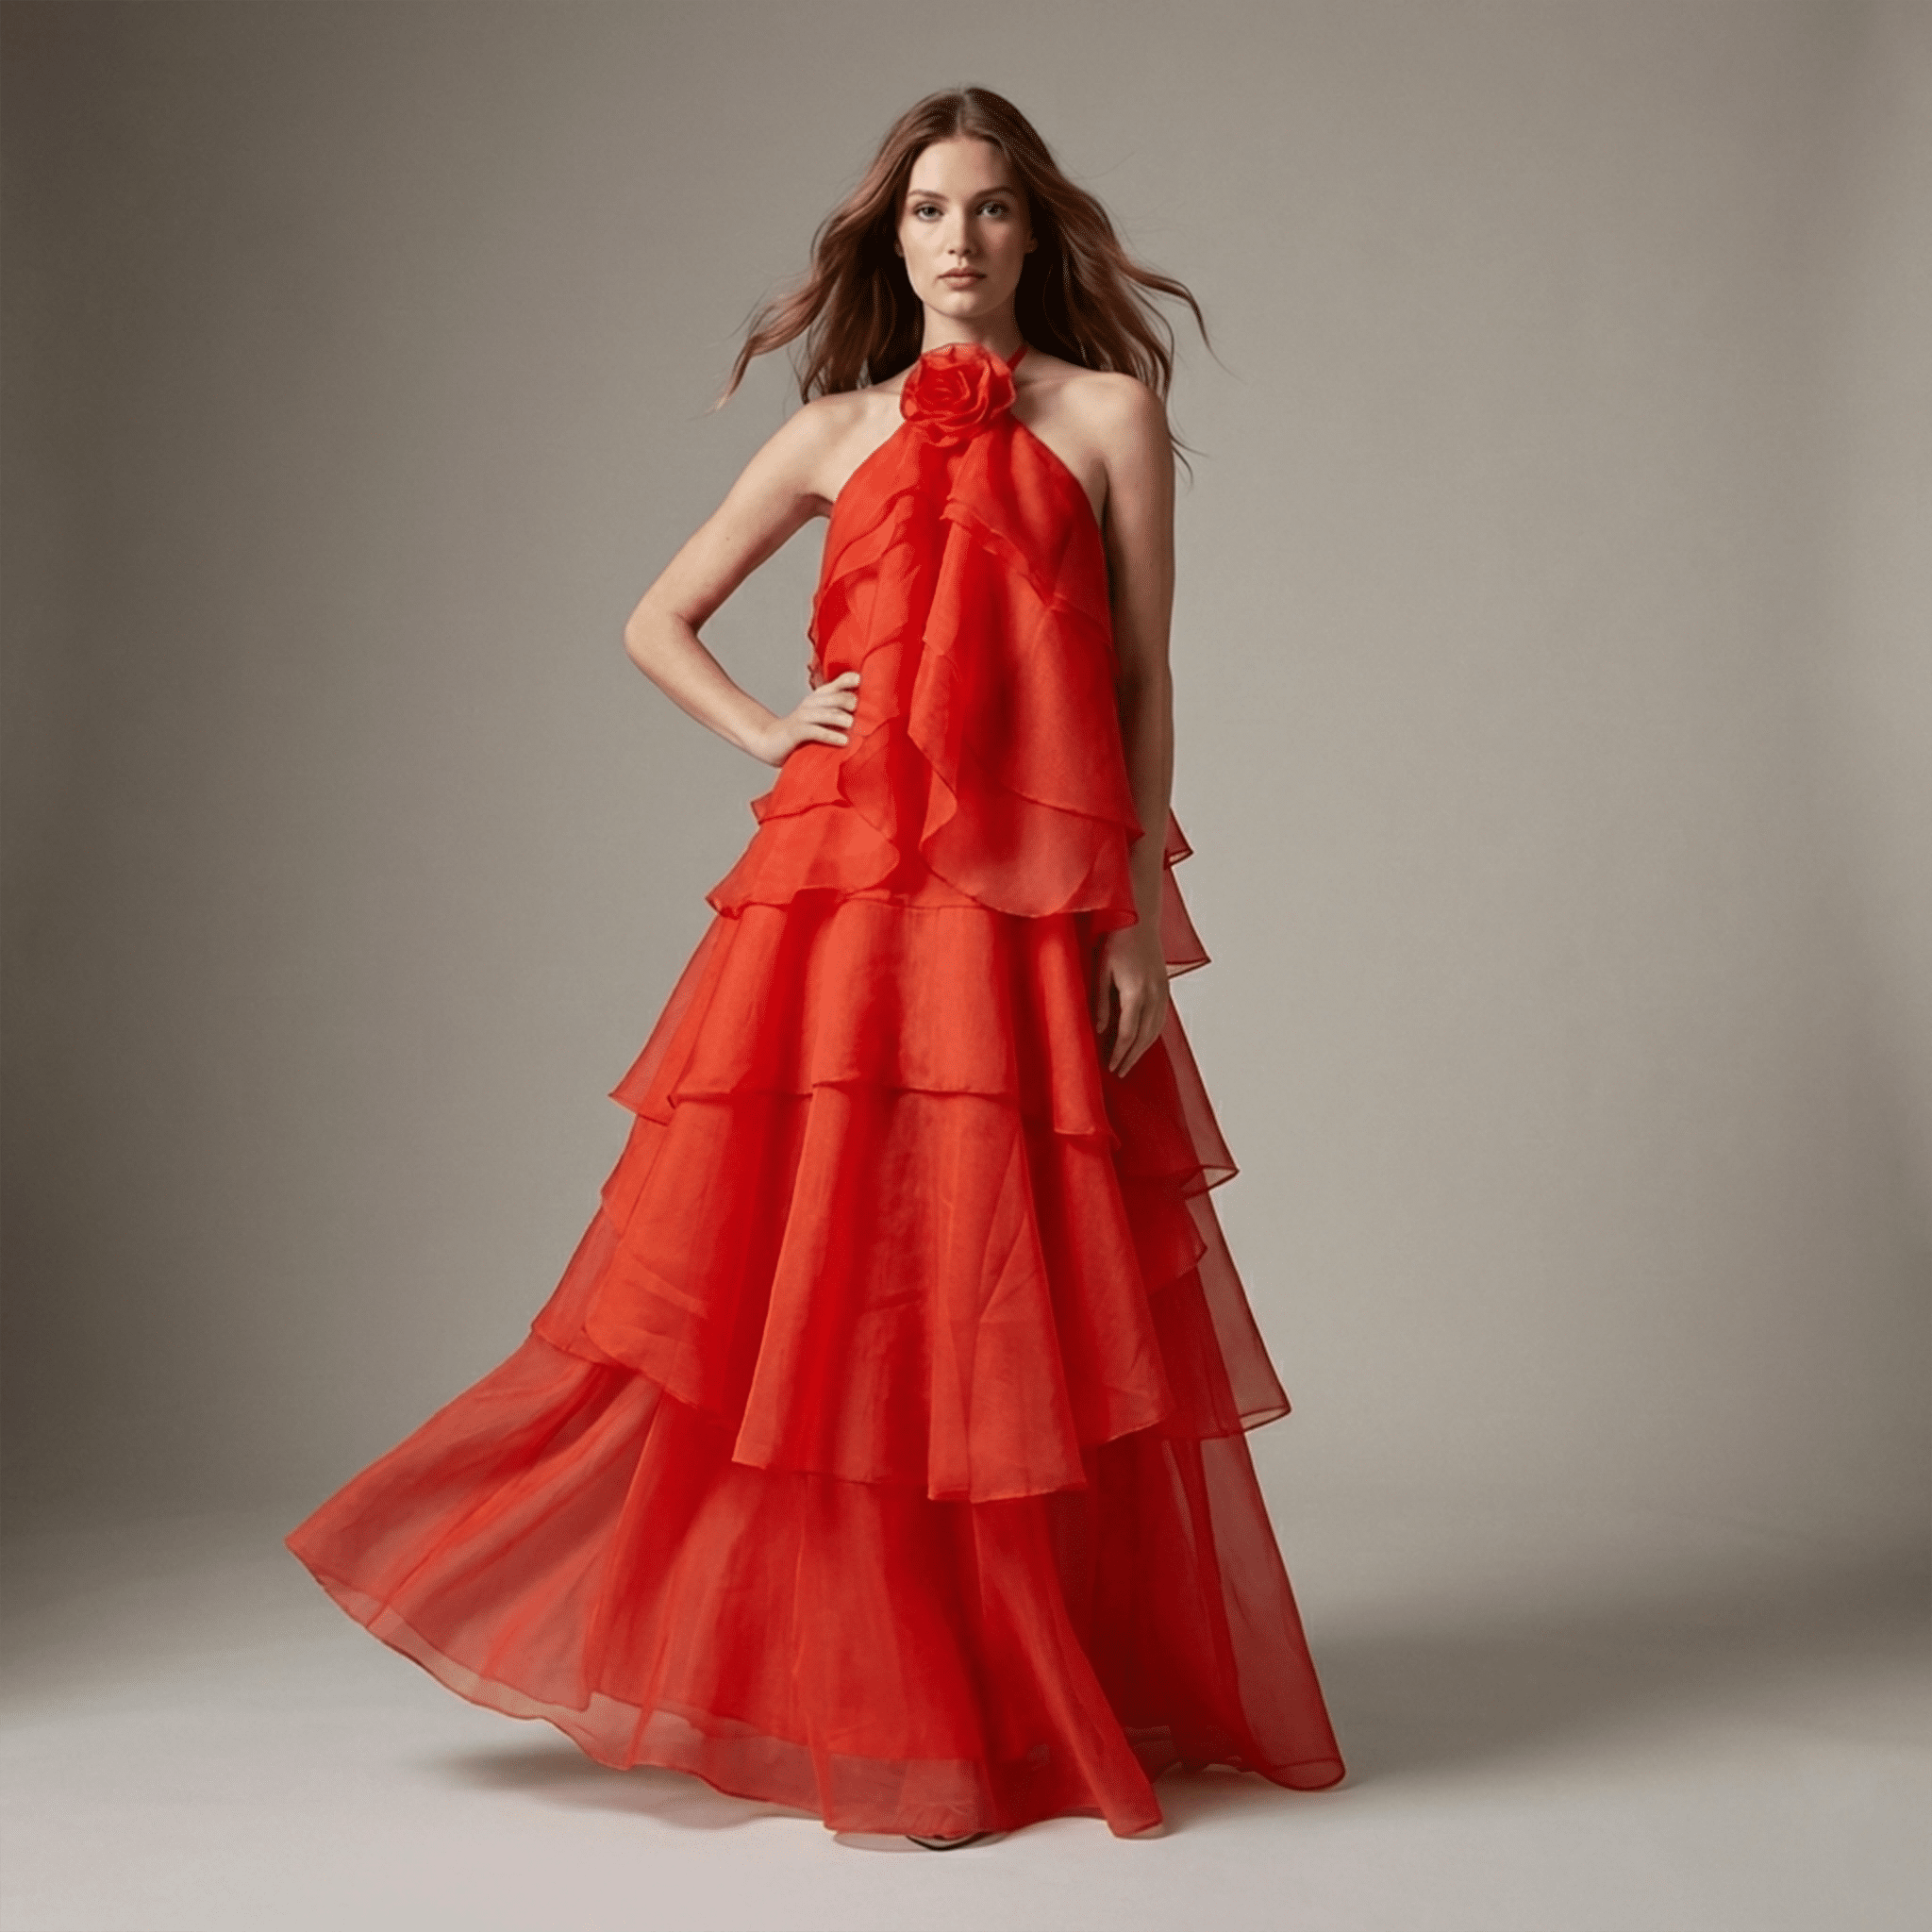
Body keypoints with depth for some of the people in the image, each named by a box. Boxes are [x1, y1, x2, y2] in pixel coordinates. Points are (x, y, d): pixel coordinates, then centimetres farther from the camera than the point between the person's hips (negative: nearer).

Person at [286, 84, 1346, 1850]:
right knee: (835, 1282, 0)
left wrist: (1143, 918, -2)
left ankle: (1031, 1693, 17)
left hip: (1037, 914, -1)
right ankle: (871, 1704, 14)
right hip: (845, 895, 1)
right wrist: (767, 732, 4)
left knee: (1024, 1299, 2)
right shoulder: (836, 433, 12)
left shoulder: (1109, 415, 8)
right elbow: (658, 621, 21)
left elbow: (1145, 685, 4)